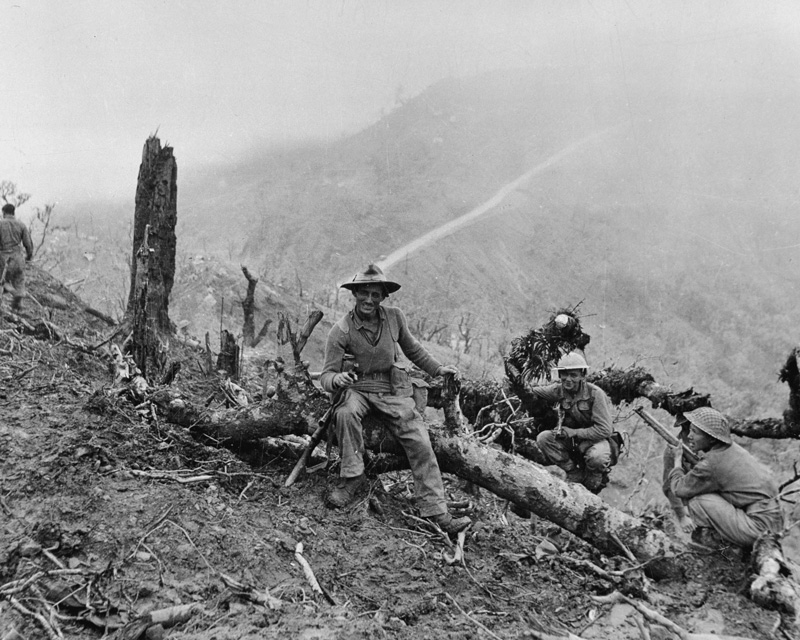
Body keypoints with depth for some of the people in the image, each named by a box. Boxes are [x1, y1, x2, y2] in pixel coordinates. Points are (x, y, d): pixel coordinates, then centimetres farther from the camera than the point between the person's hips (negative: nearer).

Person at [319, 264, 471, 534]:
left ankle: (436, 512, -9)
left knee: (421, 443, -13)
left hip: (392, 390, 3)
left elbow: (412, 349, 18)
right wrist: (337, 379, -34)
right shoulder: (341, 331, -11)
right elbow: (326, 375, -11)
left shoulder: (394, 317, -1)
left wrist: (437, 369, 14)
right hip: (356, 389, -2)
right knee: (346, 413, -37)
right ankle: (352, 476, -17)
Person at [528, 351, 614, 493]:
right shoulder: (559, 389, -6)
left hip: (594, 438, -5)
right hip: (571, 438, 5)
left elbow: (605, 430, -24)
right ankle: (575, 474, -4)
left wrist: (574, 433, -25)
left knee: (597, 457, -38)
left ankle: (592, 483, 0)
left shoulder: (595, 393, -22)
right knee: (543, 438, -18)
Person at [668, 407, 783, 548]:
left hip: (760, 529, -9)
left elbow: (680, 489, -4)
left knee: (697, 501, -11)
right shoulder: (731, 448, 6)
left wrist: (677, 460, 9)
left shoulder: (710, 464, -18)